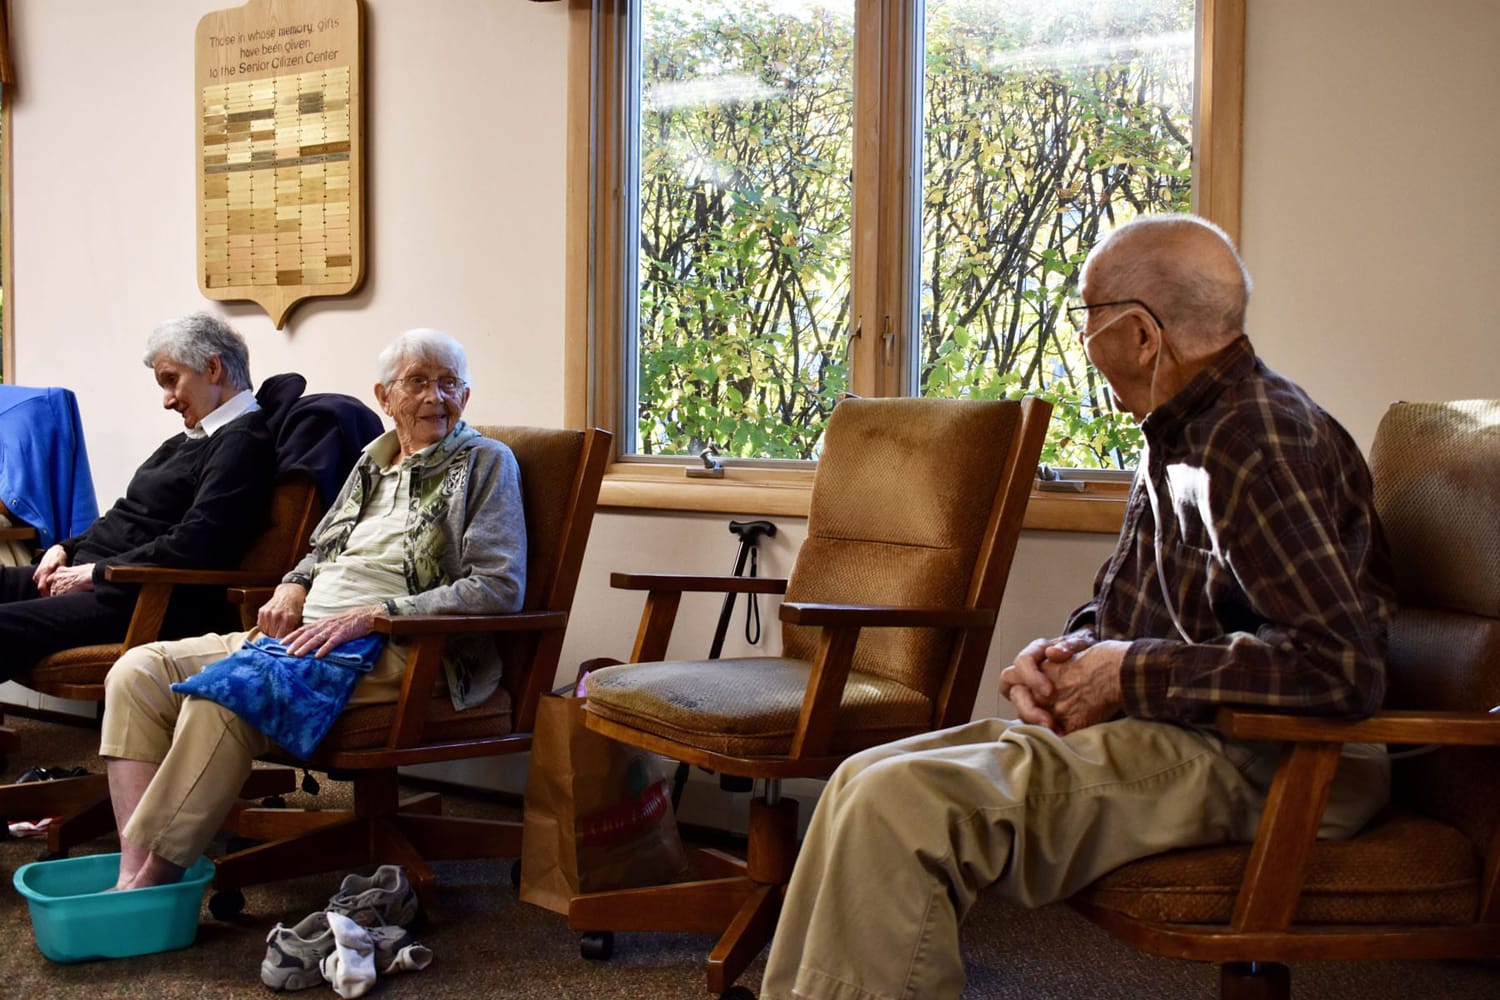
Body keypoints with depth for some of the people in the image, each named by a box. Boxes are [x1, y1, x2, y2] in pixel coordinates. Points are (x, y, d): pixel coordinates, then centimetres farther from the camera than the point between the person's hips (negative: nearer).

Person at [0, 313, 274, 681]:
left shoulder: (242, 442, -11)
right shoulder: (195, 438, 20)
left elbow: (192, 547, -20)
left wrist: (95, 573, -13)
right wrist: (66, 548, 9)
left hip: (144, 602, -10)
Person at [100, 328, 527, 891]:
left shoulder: (485, 463, 1)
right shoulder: (375, 460, 20)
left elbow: (499, 587, -11)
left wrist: (368, 616, -17)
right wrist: (292, 589, 7)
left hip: (400, 655, -8)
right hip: (307, 635, 8)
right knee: (140, 671, -9)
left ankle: (155, 875, -23)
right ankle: (133, 871, -20)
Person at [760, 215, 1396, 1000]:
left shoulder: (1259, 445, -18)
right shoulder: (1182, 433, 14)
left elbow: (1345, 663, -28)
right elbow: (1116, 605, 25)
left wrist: (1131, 675, -19)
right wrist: (1061, 655, 0)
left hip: (1253, 763, -10)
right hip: (1178, 729, 10)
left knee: (897, 809, -24)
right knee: (867, 781, 4)